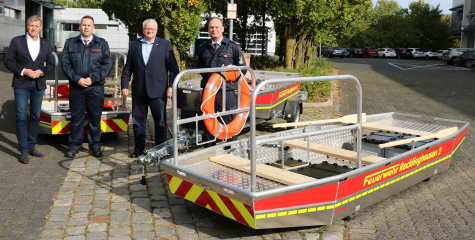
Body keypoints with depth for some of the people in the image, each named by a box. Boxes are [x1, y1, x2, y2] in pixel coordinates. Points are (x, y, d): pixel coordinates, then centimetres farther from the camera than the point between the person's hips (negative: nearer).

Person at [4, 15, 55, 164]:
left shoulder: (46, 44, 9)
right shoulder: (17, 41, 1)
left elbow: (51, 64, 10)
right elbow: (8, 61, -1)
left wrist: (41, 71, -8)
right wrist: (22, 71, -15)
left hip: (39, 84, 3)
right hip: (21, 84, -3)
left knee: (35, 116, 9)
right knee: (21, 117, -4)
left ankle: (31, 146, 21)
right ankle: (23, 150, 2)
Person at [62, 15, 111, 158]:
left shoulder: (102, 44, 8)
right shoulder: (70, 44, 10)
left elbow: (107, 65, 0)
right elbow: (66, 64, 5)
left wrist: (91, 78, -10)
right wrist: (77, 79, -10)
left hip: (96, 87, 0)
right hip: (76, 87, 1)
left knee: (95, 117, 5)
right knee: (76, 117, 6)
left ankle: (95, 146, 17)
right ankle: (74, 146, 17)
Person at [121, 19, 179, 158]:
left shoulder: (165, 45, 4)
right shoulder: (134, 45, 11)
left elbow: (174, 68, 1)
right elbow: (128, 68, 11)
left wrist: (171, 86, -7)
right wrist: (124, 85, 3)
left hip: (158, 91, -2)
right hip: (138, 91, 3)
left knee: (160, 121, 4)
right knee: (138, 121, 9)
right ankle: (139, 149, 21)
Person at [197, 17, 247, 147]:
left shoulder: (233, 47, 5)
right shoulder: (203, 48, 15)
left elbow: (243, 69, 7)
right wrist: (207, 77, 11)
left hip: (226, 91, -3)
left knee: (230, 123, -2)